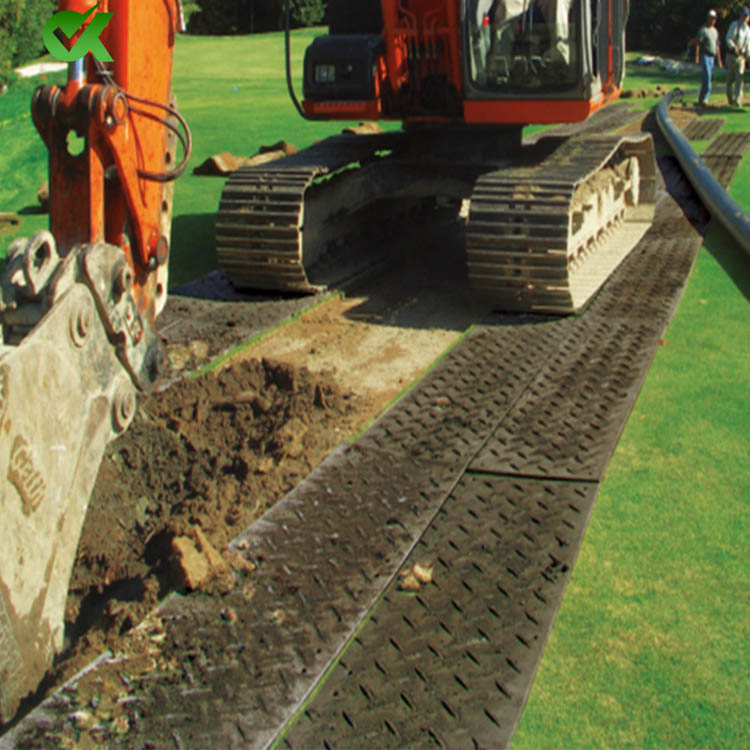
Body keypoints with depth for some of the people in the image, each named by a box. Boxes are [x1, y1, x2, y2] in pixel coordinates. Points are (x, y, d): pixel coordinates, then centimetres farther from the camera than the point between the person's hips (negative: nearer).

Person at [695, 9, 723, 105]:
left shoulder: (715, 31, 17)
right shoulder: (703, 29, -5)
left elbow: (717, 46, 22)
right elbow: (698, 44, -11)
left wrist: (719, 59, 20)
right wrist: (697, 56, -22)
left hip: (712, 57, 7)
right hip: (704, 56, -7)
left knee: (706, 78, 6)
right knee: (707, 76, -16)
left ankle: (702, 98, 10)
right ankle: (704, 97, -14)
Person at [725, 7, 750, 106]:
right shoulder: (734, 24, -5)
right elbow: (728, 38, -12)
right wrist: (734, 47, -28)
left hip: (741, 56, 4)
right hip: (731, 54, -4)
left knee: (739, 78, -6)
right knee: (730, 78, 2)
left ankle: (737, 101, -10)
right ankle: (730, 98, 20)